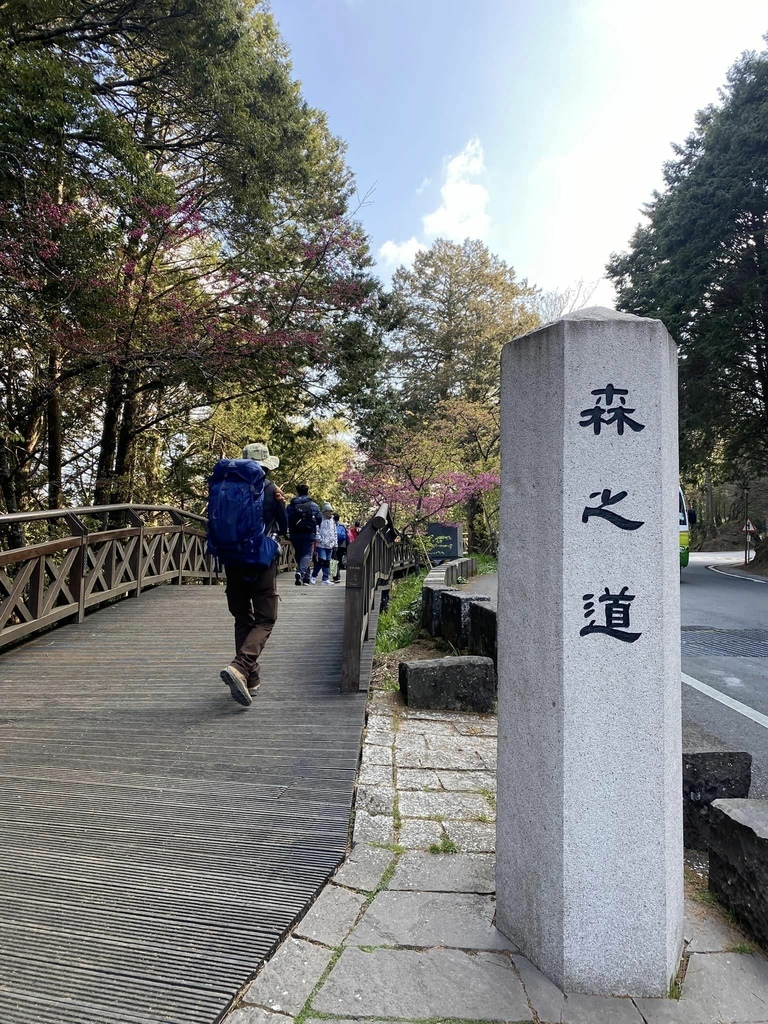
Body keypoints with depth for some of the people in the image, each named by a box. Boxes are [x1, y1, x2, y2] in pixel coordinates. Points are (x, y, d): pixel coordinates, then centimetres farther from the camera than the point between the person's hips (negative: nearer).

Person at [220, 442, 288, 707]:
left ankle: (251, 679, 15)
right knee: (265, 620, 2)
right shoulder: (271, 490, -4)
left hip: (233, 562, 4)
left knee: (243, 620, 14)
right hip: (262, 563, -3)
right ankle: (239, 667, -21)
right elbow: (284, 529, 3)